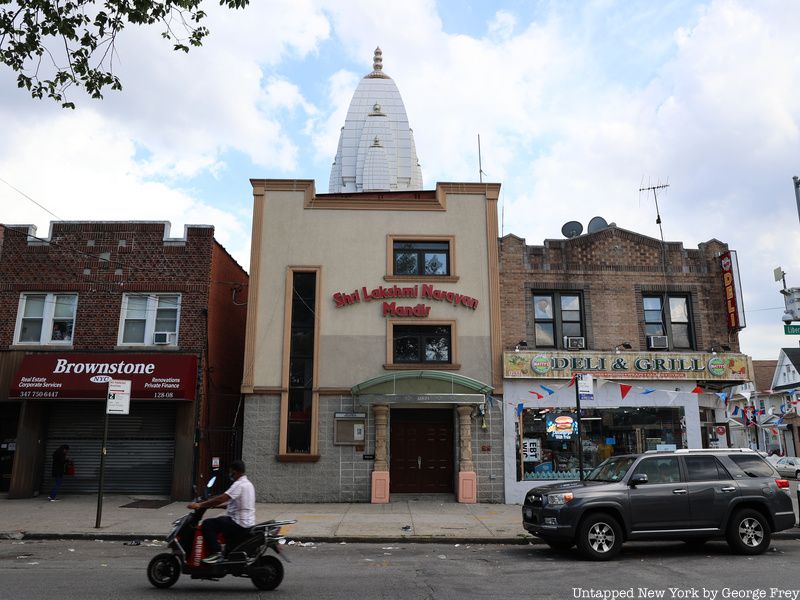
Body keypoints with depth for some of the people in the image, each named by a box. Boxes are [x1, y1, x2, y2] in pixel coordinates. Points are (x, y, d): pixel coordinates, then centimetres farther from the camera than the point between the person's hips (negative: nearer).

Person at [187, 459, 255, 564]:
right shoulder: (248, 483, 15)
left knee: (207, 524, -10)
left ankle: (216, 553, -12)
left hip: (240, 524, -10)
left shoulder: (239, 485, -17)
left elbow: (221, 498, -24)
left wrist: (200, 505, -18)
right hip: (248, 523, 10)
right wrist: (213, 504, 19)